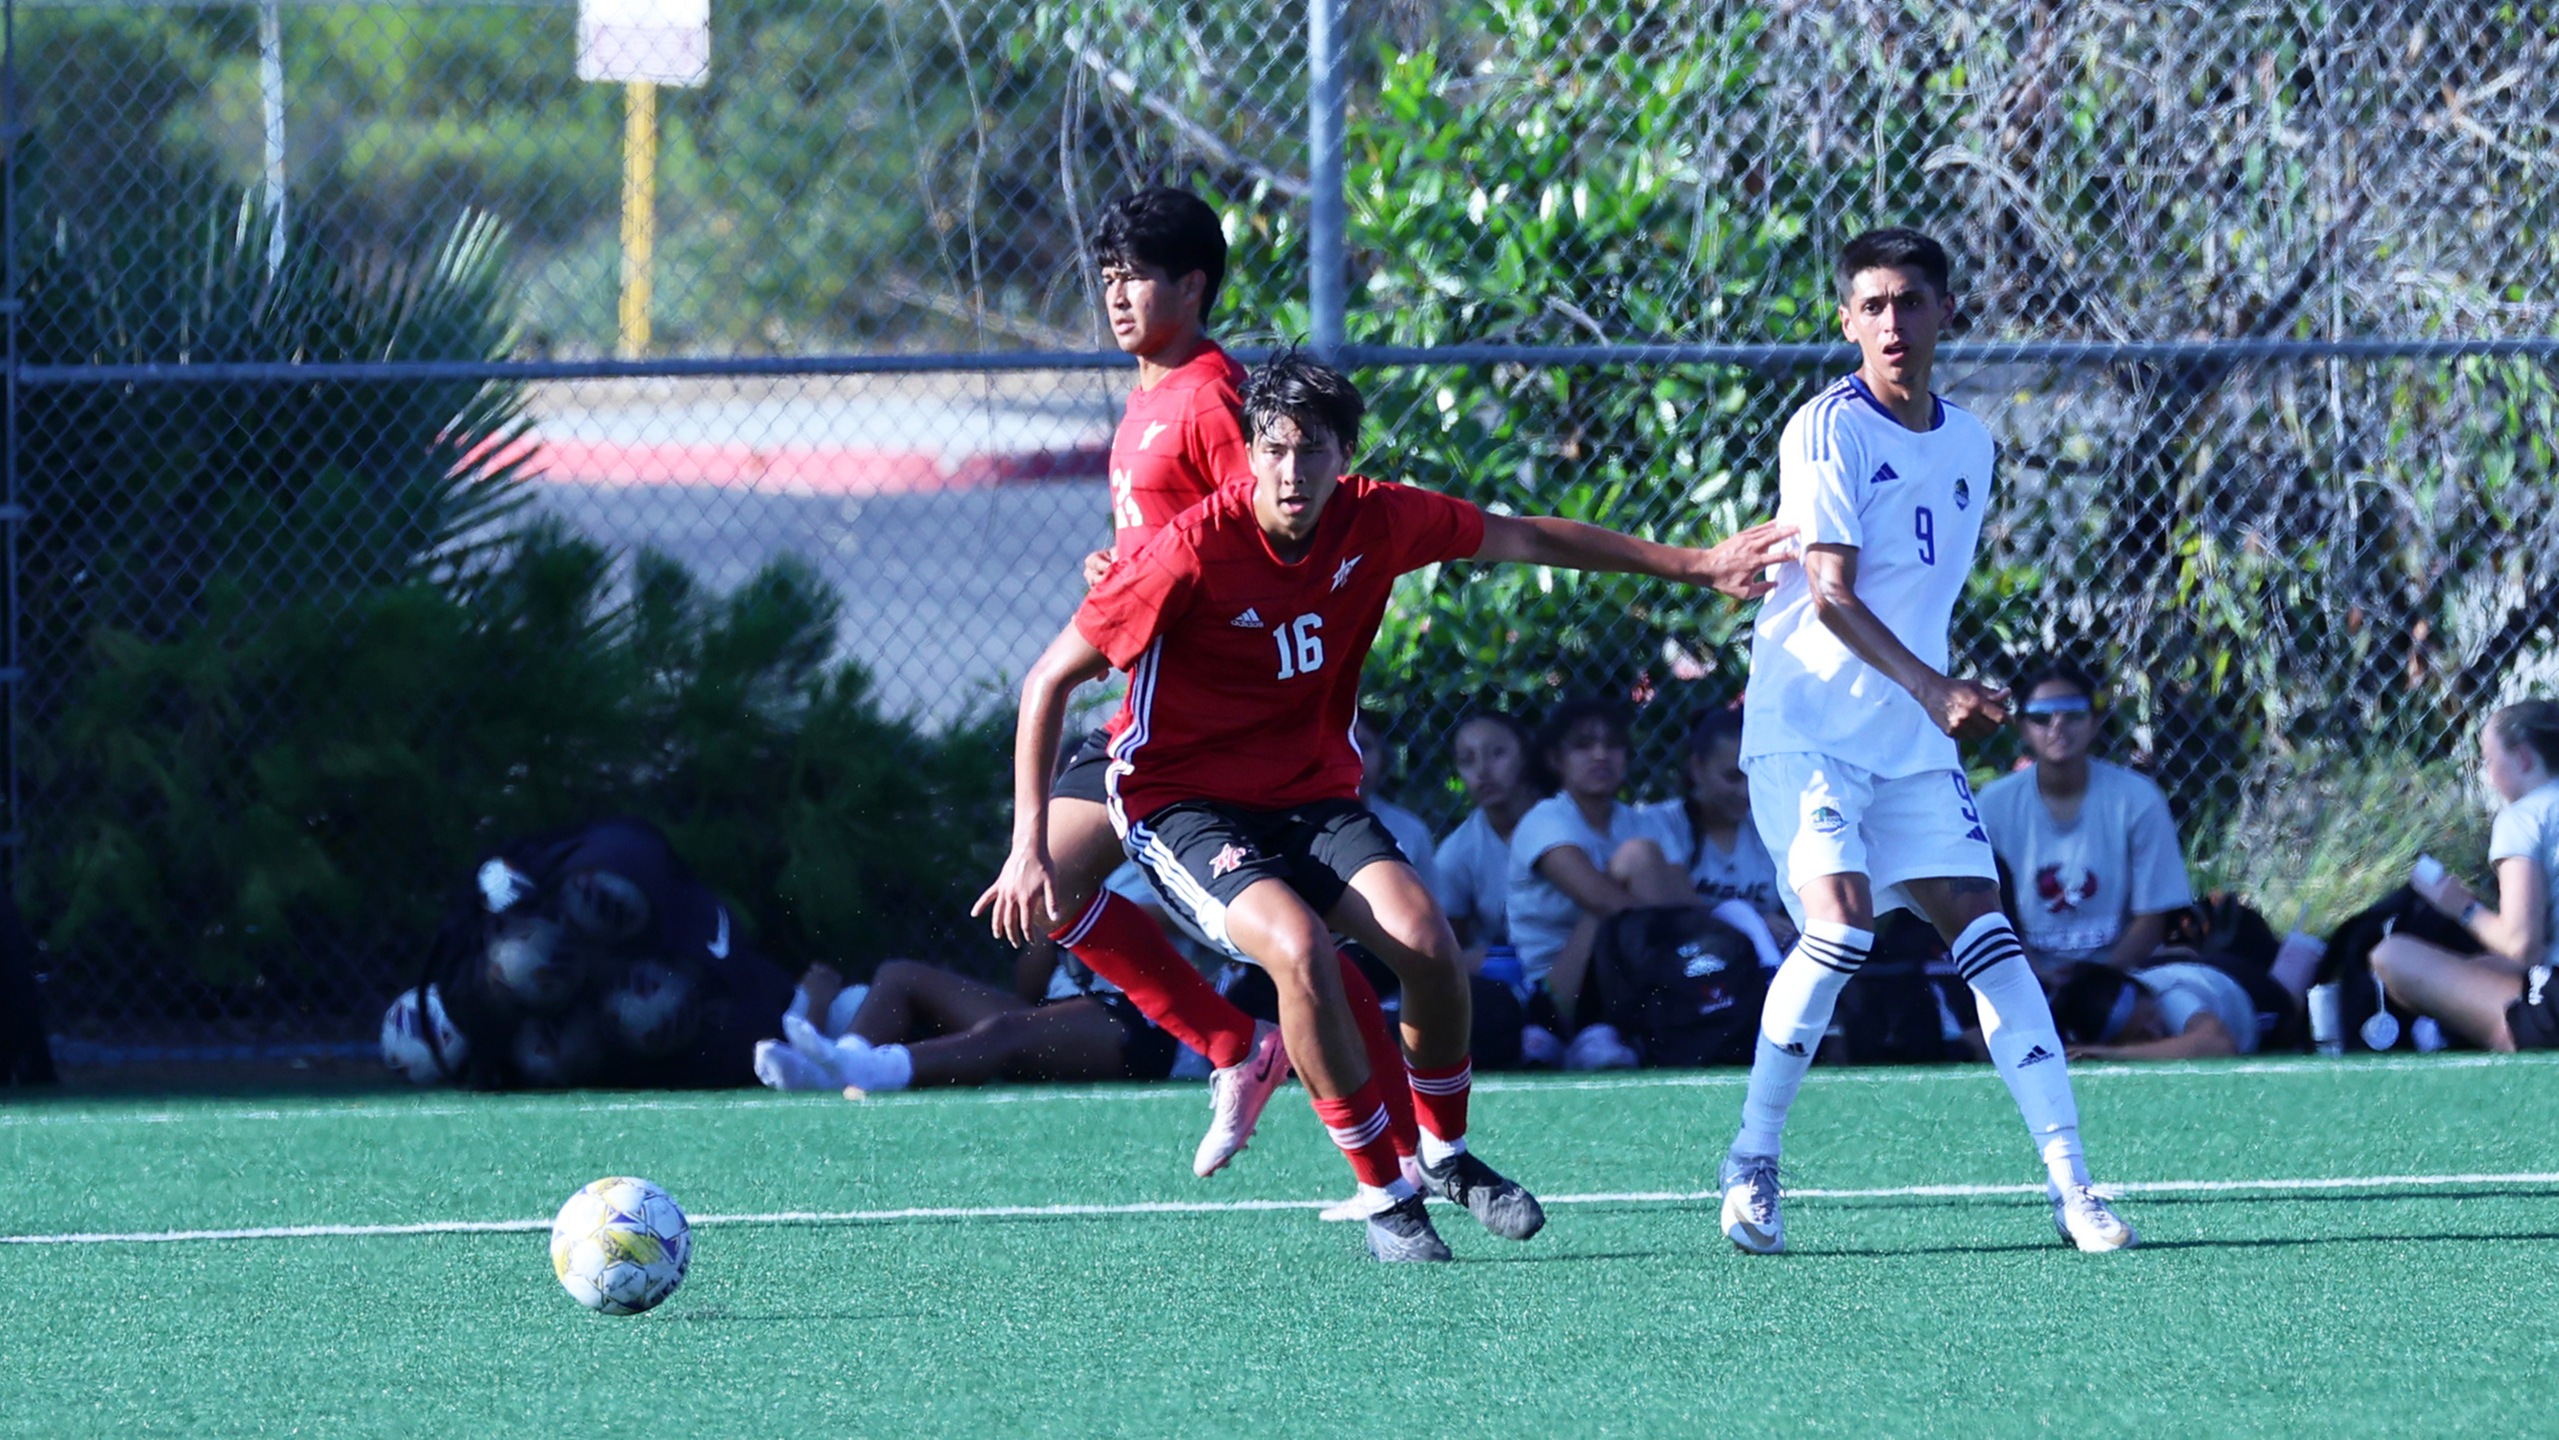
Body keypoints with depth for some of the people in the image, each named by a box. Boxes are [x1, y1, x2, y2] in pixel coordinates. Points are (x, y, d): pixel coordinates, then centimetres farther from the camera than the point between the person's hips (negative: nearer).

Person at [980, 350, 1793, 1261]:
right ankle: (1383, 1196, -15)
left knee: (1425, 939, -19)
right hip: (1184, 802, -4)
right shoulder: (1195, 553, -23)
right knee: (1299, 946, -31)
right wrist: (1030, 844, -20)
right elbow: (1049, 681, -15)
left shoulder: (1375, 521, -9)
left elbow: (1522, 539, 10)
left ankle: (1446, 1154, 9)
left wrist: (1694, 565, 14)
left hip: (1313, 793, 5)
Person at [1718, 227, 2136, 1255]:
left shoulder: (1969, 446, 11)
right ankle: (1751, 1163, -7)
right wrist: (1932, 688, -29)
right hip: (1807, 726, -6)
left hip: (1914, 742, 6)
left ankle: (2069, 1183, -6)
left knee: (1982, 929, -4)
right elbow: (1832, 596, -19)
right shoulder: (1829, 429, -10)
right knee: (1844, 921, -22)